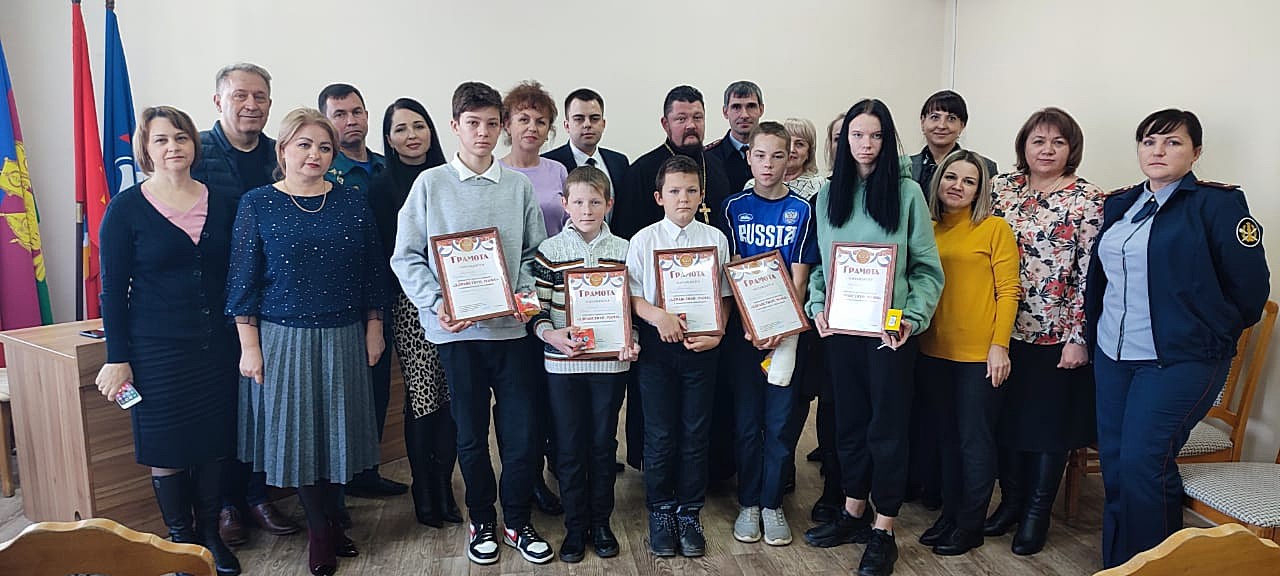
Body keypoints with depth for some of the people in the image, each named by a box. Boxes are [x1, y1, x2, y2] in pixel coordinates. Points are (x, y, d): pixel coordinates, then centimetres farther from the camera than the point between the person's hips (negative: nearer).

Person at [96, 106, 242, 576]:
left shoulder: (221, 203, 5)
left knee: (214, 442, 9)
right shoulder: (126, 208, -4)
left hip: (216, 344, 3)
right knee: (168, 447, 5)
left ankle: (210, 533, 26)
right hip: (157, 348, -3)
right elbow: (113, 288, -3)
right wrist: (118, 358, -6)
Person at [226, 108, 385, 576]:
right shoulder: (257, 204, -3)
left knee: (339, 429, 9)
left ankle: (329, 523, 29)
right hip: (285, 338, -2)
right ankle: (321, 532, 23)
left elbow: (371, 271, 7)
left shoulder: (353, 202, 3)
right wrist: (249, 345, -7)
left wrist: (373, 328, 5)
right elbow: (243, 279, -4)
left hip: (343, 338, 2)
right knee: (297, 432, 5)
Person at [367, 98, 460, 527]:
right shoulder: (382, 187, 2)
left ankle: (444, 491, 19)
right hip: (412, 303, -3)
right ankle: (425, 496, 16)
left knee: (450, 398, 5)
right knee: (422, 398, 0)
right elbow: (383, 251, -4)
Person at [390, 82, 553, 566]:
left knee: (523, 430, 2)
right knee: (471, 433, 9)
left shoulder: (519, 185, 5)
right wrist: (437, 304, -12)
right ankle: (482, 522, 29)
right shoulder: (430, 184, 0)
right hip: (455, 329, -1)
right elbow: (407, 257, 0)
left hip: (510, 326, 1)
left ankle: (517, 521, 23)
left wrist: (526, 294, -6)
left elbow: (534, 252, 11)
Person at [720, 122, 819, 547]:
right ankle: (748, 503, 20)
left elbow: (799, 277, -3)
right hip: (742, 328, 0)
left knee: (779, 420, 5)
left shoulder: (801, 210, 1)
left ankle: (773, 504, 19)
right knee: (746, 420, 6)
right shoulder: (734, 207, 3)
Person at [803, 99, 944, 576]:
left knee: (887, 425, 4)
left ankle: (883, 531, 16)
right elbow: (819, 262, 10)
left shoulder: (907, 192, -3)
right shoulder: (828, 195, 8)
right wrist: (817, 306, -6)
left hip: (890, 328, -3)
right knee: (849, 420, 13)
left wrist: (912, 318, -16)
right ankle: (853, 512, 30)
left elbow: (927, 267, -4)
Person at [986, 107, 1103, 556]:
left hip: (1056, 336, -3)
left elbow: (1090, 275, -9)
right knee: (1006, 417, 12)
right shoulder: (1001, 189, 4)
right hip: (1004, 330, 4)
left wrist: (1078, 338, -12)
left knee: (1049, 422, 8)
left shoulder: (1087, 201, -6)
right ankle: (1011, 500, 30)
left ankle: (1037, 512, 24)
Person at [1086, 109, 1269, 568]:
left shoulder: (1217, 203, -7)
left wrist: (1212, 336, 4)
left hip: (1180, 362, -6)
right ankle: (1115, 566, 23)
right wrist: (1097, 332, 17)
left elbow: (1250, 287, -6)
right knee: (1113, 462, 9)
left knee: (1143, 466, -9)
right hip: (1112, 357, 6)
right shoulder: (1121, 205, 12)